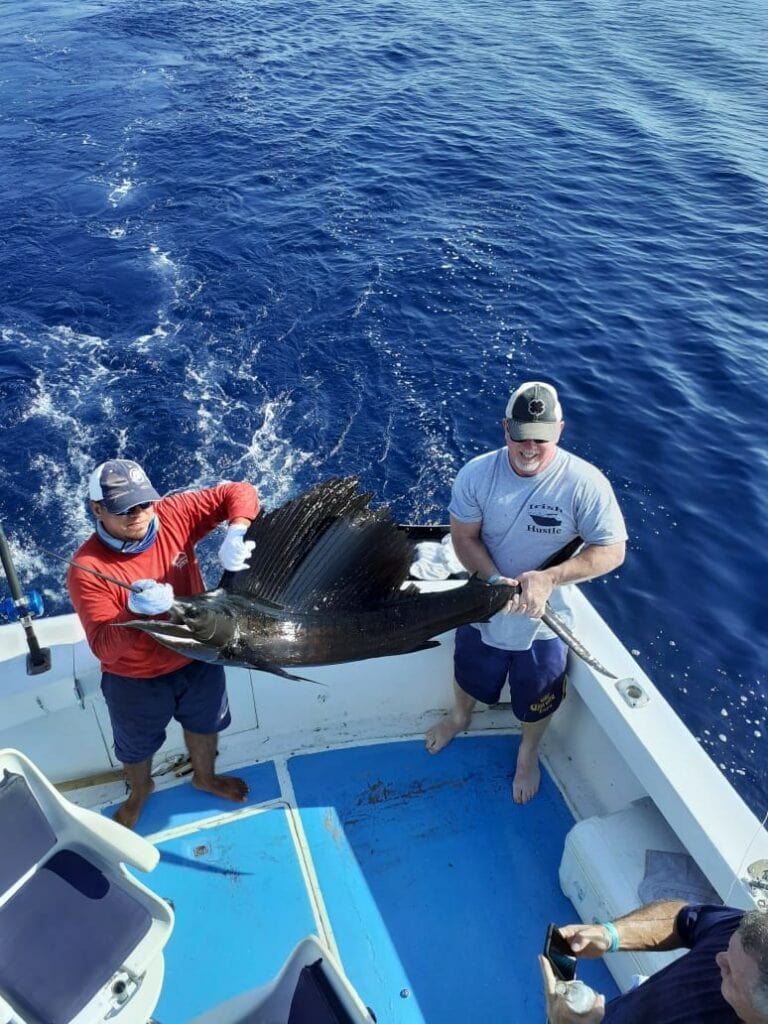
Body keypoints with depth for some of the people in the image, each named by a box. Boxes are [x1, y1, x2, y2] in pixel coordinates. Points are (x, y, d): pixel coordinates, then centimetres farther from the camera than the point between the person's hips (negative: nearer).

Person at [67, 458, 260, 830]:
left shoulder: (173, 515, -21)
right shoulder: (88, 569, -29)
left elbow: (240, 493, -19)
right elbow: (104, 648, -29)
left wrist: (235, 534, -38)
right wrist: (134, 611, -47)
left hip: (198, 658, 3)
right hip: (135, 680, -2)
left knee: (204, 725, 30)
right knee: (138, 747, 27)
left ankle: (205, 777, 64)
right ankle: (139, 792, 63)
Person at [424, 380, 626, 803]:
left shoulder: (584, 483, -26)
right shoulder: (477, 474, -20)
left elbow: (611, 552, -20)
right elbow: (464, 538, -11)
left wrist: (549, 577, -31)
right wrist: (496, 580, -28)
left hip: (544, 621, -1)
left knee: (536, 700, 24)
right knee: (469, 675, 30)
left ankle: (528, 753, 58)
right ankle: (459, 718, 66)